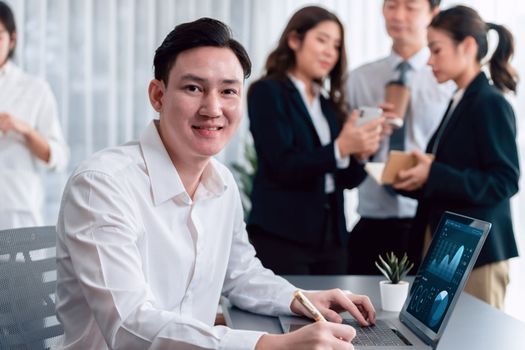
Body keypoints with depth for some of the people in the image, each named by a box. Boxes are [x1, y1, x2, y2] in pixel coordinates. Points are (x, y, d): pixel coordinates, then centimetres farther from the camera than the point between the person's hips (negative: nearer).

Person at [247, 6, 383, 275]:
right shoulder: (267, 92, -4)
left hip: (331, 236, 6)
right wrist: (339, 148, -25)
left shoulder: (329, 103, 14)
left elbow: (347, 179, 11)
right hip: (281, 236, -6)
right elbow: (283, 166, -15)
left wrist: (361, 151, -9)